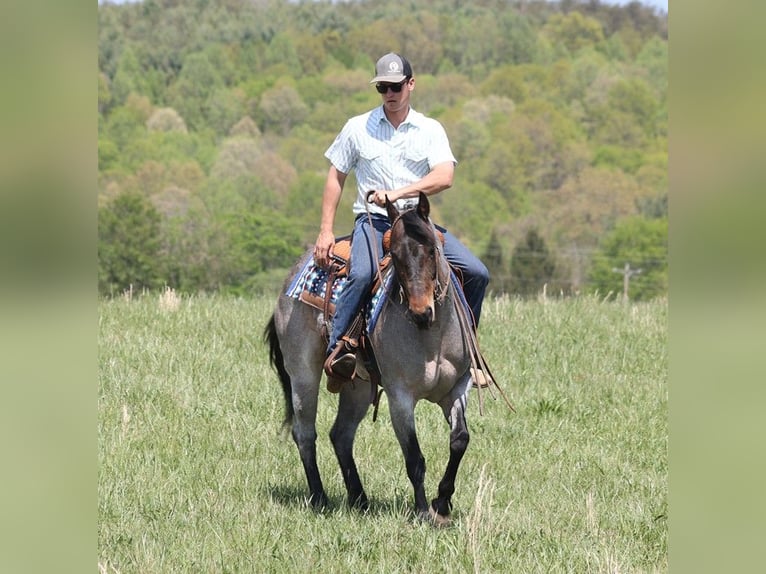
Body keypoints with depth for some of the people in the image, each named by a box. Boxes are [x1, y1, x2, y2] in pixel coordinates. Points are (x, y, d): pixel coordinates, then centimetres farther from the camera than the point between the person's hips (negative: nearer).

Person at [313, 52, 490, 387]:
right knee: (362, 274, -34)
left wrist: (398, 193, -22)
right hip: (373, 221, -2)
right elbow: (336, 178, 12)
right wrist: (326, 231, 4)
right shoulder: (358, 128, 8)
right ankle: (336, 350, -32)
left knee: (477, 274, -12)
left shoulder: (430, 130, 6)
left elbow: (444, 177, -10)